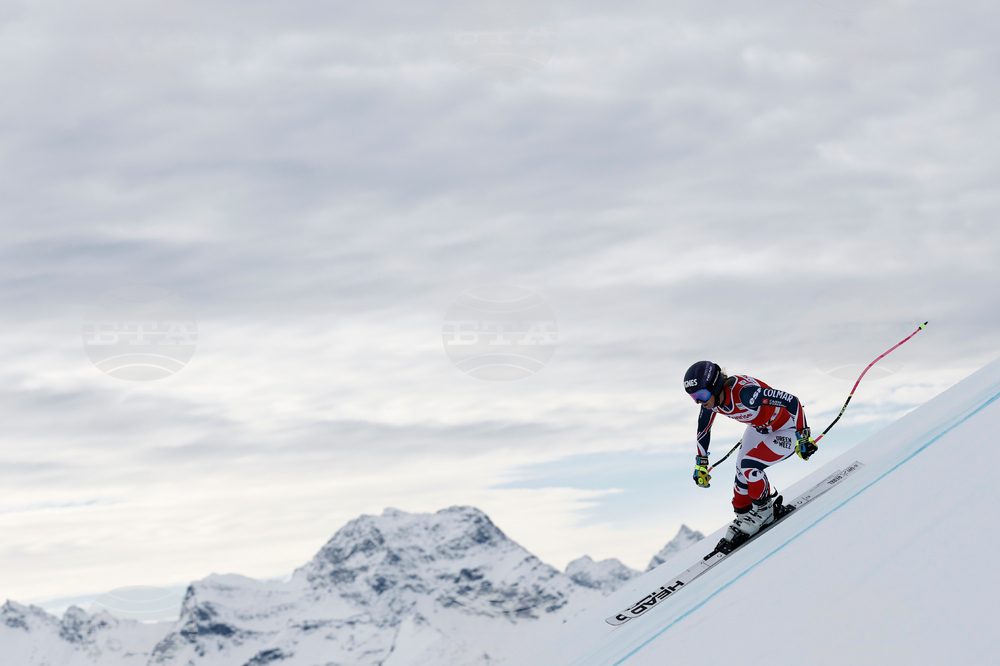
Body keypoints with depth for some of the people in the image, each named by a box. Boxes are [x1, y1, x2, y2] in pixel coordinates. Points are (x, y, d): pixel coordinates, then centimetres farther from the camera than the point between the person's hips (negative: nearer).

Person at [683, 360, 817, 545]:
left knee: (748, 466, -21)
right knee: (742, 472, 6)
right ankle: (743, 517, 28)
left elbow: (791, 401, -37)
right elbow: (703, 431, 4)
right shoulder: (710, 400, -16)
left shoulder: (746, 393, -41)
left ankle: (764, 511, 2)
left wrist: (803, 437, -33)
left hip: (787, 430, -8)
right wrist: (701, 464, 10)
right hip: (760, 428, 8)